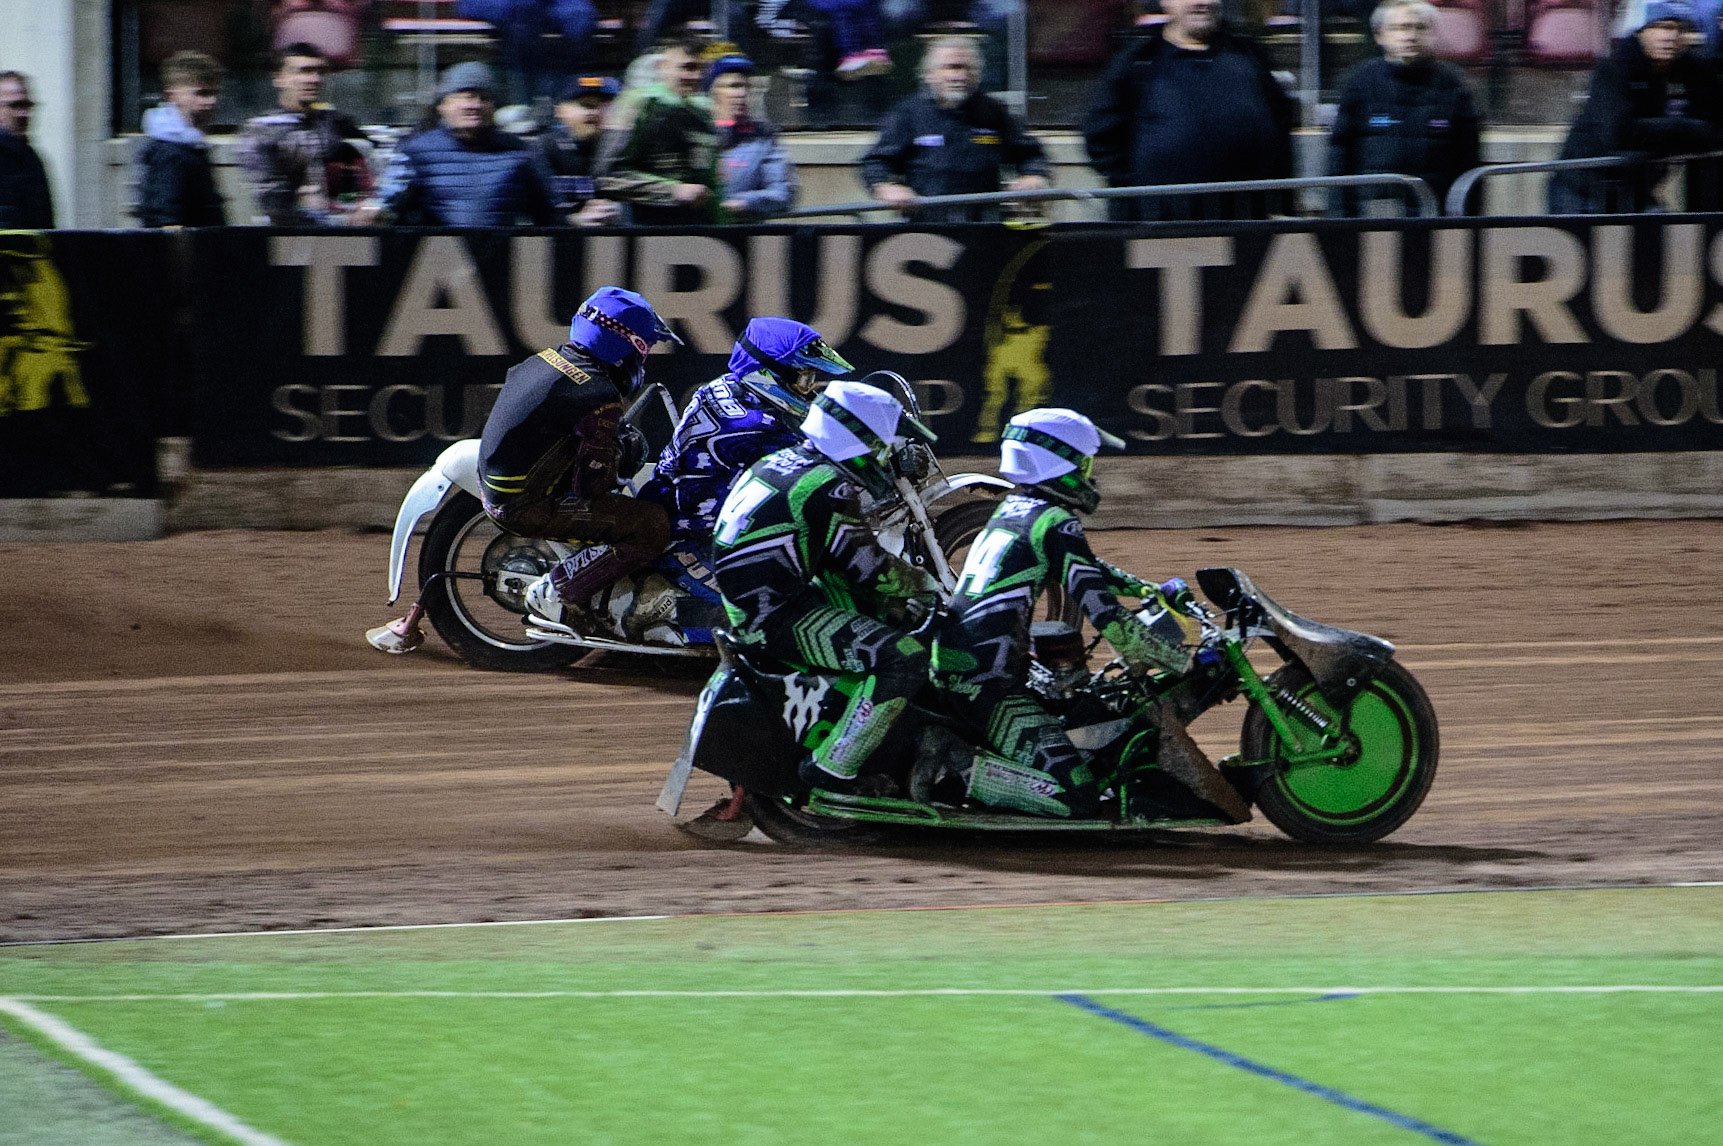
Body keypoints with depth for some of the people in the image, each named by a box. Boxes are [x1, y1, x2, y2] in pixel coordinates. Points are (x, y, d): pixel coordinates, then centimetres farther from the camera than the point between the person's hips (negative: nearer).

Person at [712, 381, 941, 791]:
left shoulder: (779, 463, 14)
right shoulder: (829, 488, -16)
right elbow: (871, 568, -13)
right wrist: (925, 584, 5)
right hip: (778, 617, -10)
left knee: (891, 609, 25)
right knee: (905, 660, -20)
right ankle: (832, 769, -19)